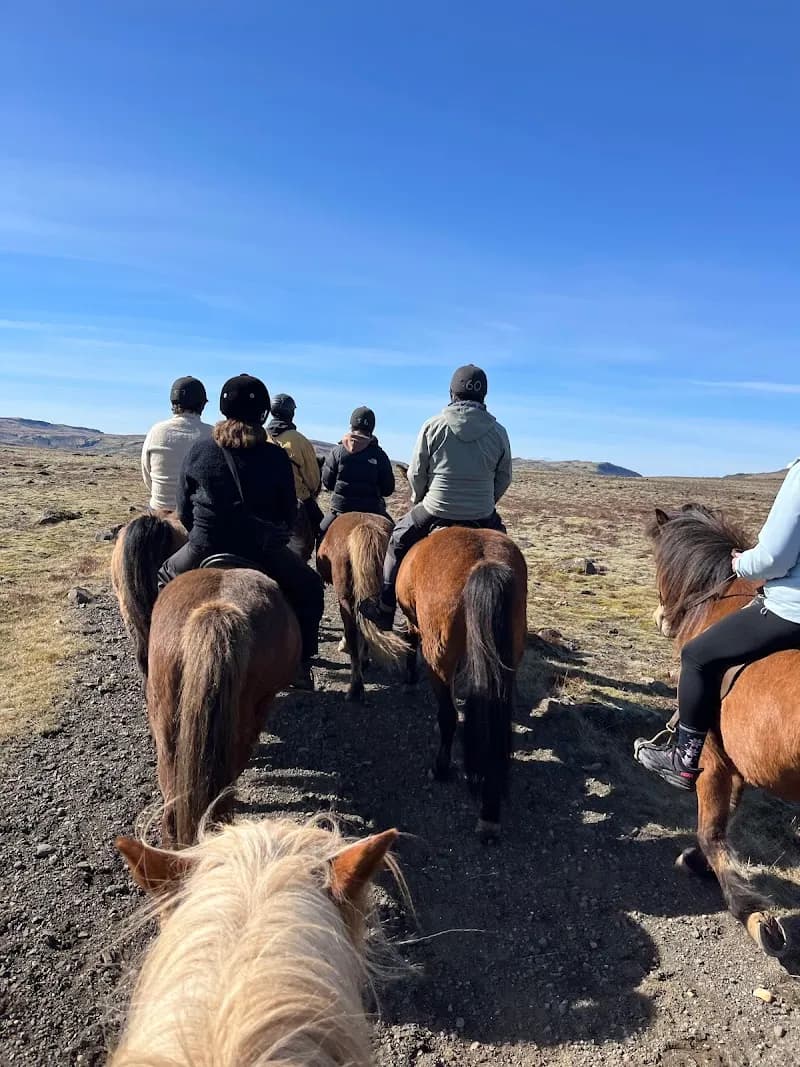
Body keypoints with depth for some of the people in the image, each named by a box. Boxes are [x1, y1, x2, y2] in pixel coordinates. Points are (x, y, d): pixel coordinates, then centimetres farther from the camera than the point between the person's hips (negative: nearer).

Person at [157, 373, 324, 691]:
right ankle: (301, 664, 21)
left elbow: (184, 511, 6)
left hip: (205, 550, 1)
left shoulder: (199, 452, -1)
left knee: (161, 582, 31)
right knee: (310, 588, 24)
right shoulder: (277, 457, -4)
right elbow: (289, 513, 4)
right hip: (264, 553, -1)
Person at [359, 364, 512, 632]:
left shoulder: (434, 425, -7)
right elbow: (504, 479, 5)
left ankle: (384, 610, 24)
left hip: (435, 510, -1)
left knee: (398, 542, 22)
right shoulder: (498, 432, -1)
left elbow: (415, 473, -3)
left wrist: (419, 500, 16)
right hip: (482, 515, 2)